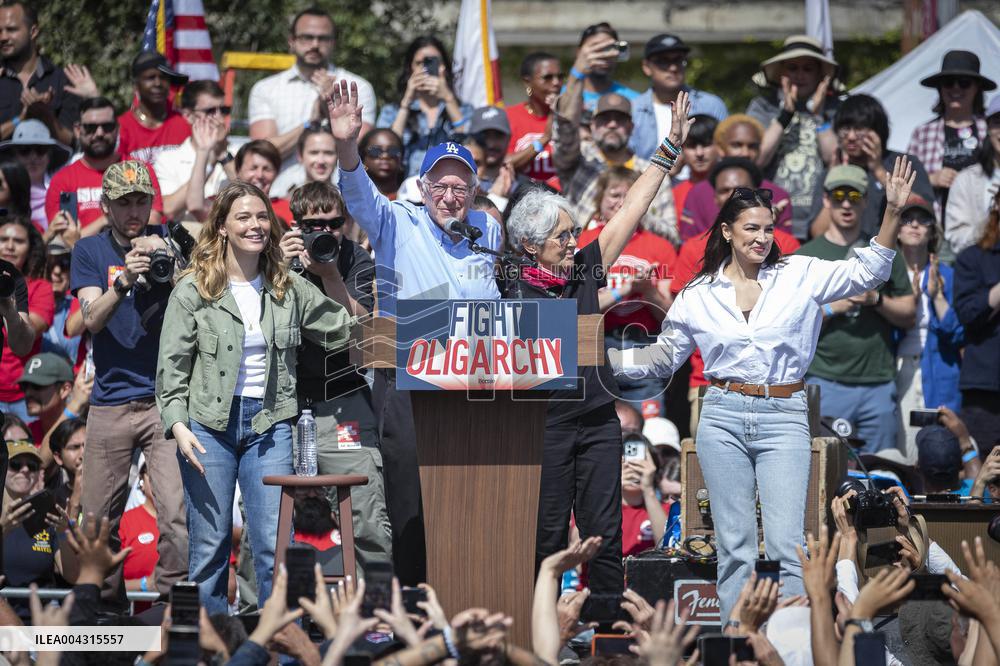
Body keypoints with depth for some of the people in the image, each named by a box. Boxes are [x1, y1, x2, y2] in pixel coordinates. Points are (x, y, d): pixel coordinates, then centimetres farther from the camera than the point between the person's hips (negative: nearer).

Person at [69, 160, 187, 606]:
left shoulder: (168, 242, 5)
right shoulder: (90, 251, 7)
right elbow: (92, 318, -6)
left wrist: (167, 263, -26)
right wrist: (123, 280, -24)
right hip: (111, 400, 1)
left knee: (177, 514, -12)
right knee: (100, 519, 4)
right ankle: (107, 603, 19)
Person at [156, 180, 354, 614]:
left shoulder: (289, 289, 8)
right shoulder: (193, 291, 0)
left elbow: (343, 332, 12)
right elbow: (172, 366, -2)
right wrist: (177, 424, -13)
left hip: (269, 426, 2)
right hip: (209, 425, -2)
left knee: (274, 546, -3)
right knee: (210, 547, 2)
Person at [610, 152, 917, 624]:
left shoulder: (799, 276, 3)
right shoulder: (698, 296, 7)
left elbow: (866, 274, -1)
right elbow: (662, 357, 17)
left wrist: (892, 214, -13)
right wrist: (602, 358, 7)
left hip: (784, 418, -1)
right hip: (723, 417, 1)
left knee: (785, 546, -8)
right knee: (734, 547, 4)